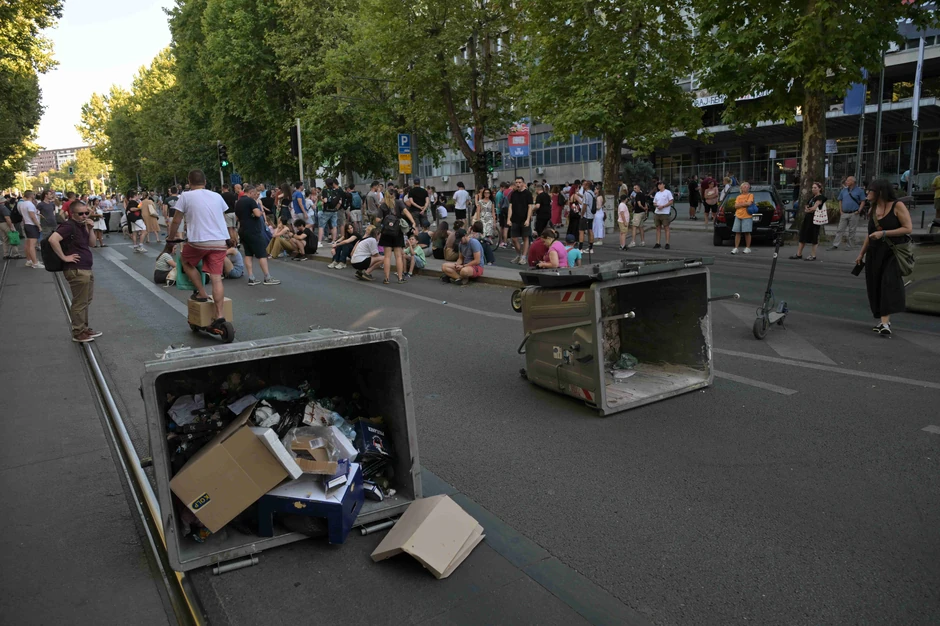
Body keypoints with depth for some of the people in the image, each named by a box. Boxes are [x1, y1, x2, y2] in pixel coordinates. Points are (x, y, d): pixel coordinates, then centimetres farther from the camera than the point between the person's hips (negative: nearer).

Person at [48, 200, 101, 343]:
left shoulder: (81, 225, 12)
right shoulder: (68, 226, -15)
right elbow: (52, 239, -30)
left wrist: (90, 228, 2)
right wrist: (64, 257, -22)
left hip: (86, 269, 9)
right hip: (76, 271, -9)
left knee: (86, 301, 19)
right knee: (79, 303, 0)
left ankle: (84, 328, 30)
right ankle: (78, 333, 10)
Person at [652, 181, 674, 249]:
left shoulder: (668, 192, -2)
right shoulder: (657, 193, 17)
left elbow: (671, 202, -8)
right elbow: (654, 203, 18)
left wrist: (663, 206, -17)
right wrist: (656, 205, -6)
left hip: (665, 213, -6)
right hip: (657, 212, 6)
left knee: (666, 228, -4)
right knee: (658, 228, 7)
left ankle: (667, 243, -3)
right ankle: (657, 243, 10)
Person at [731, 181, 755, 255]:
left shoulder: (750, 195, 2)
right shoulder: (738, 196, 13)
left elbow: (749, 203, -13)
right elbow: (736, 206, 3)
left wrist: (740, 204, -3)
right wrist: (744, 204, -6)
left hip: (747, 216, -4)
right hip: (738, 216, 4)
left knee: (747, 232, -1)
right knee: (737, 232, 2)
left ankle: (747, 248, 7)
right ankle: (736, 248, 5)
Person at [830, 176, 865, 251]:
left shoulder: (858, 191, -3)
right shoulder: (843, 190, 8)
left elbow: (863, 201, -1)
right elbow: (840, 200, 14)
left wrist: (859, 211, -9)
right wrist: (840, 210, 4)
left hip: (853, 214, -3)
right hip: (844, 213, 3)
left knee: (852, 231, 4)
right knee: (840, 230, 1)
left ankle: (849, 245, 11)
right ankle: (835, 245, 2)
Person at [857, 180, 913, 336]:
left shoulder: (897, 206, -7)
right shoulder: (872, 209, 12)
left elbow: (908, 228, -12)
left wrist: (884, 233, -19)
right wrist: (861, 253, 19)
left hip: (893, 253, -6)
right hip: (874, 253, 7)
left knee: (889, 284, -18)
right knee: (876, 287, 5)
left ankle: (885, 323, -24)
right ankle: (884, 320, 15)